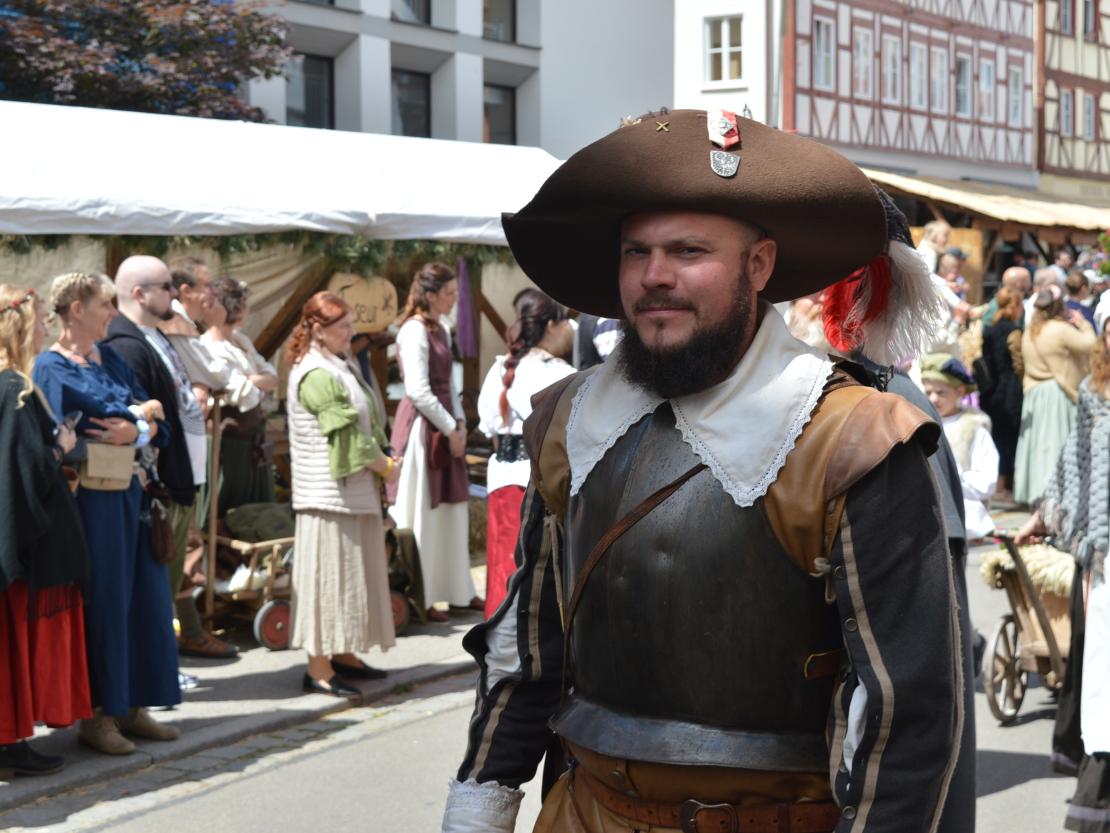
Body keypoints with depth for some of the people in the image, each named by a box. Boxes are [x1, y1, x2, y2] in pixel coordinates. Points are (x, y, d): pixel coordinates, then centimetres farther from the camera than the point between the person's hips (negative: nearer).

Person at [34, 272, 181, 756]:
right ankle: (96, 714, 8)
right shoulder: (52, 368, -7)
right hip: (91, 501, -7)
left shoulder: (110, 358, 14)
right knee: (101, 603, -2)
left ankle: (130, 706, 18)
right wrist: (143, 411, -6)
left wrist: (136, 429, -15)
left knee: (143, 598, 8)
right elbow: (73, 434, -20)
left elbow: (158, 426, 9)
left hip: (129, 496, 7)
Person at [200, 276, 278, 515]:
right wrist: (261, 383, -3)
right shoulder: (211, 349, -19)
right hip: (233, 444, -9)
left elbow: (272, 377, 6)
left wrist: (253, 380, -13)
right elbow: (246, 396, -23)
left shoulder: (240, 340, 11)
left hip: (254, 443, 9)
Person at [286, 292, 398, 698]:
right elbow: (347, 433, -18)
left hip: (356, 490, 10)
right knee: (329, 573, -6)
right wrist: (386, 467, -8)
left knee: (353, 570, 15)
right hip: (329, 493, -10)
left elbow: (369, 419, 17)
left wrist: (382, 460, 2)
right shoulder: (316, 375, -16)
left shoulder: (342, 367, 15)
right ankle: (318, 667, -1)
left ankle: (342, 654, 25)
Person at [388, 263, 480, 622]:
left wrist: (460, 422, 7)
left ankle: (459, 592, 21)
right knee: (422, 514, -3)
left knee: (452, 508, 13)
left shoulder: (441, 328, 13)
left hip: (444, 427, 9)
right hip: (422, 427, -9)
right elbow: (418, 390, -20)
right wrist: (450, 429, -14)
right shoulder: (414, 331, -15)